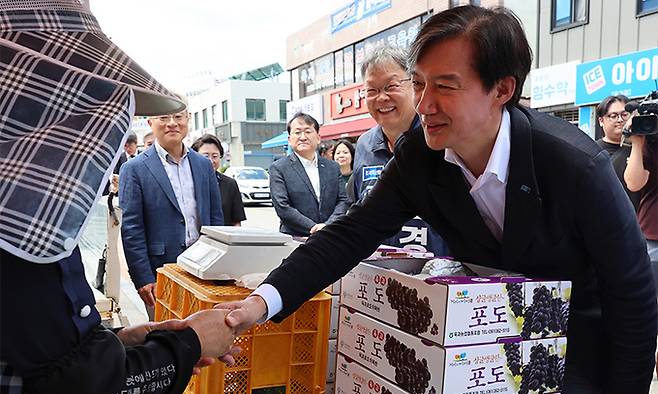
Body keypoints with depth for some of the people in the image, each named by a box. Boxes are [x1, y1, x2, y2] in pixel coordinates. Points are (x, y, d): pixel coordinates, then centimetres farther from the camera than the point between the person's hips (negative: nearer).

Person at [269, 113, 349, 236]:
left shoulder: (333, 167, 15)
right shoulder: (278, 169, 3)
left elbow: (342, 200, 11)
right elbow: (282, 208, -4)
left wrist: (328, 226, -6)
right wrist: (313, 228, -10)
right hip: (294, 240, -3)